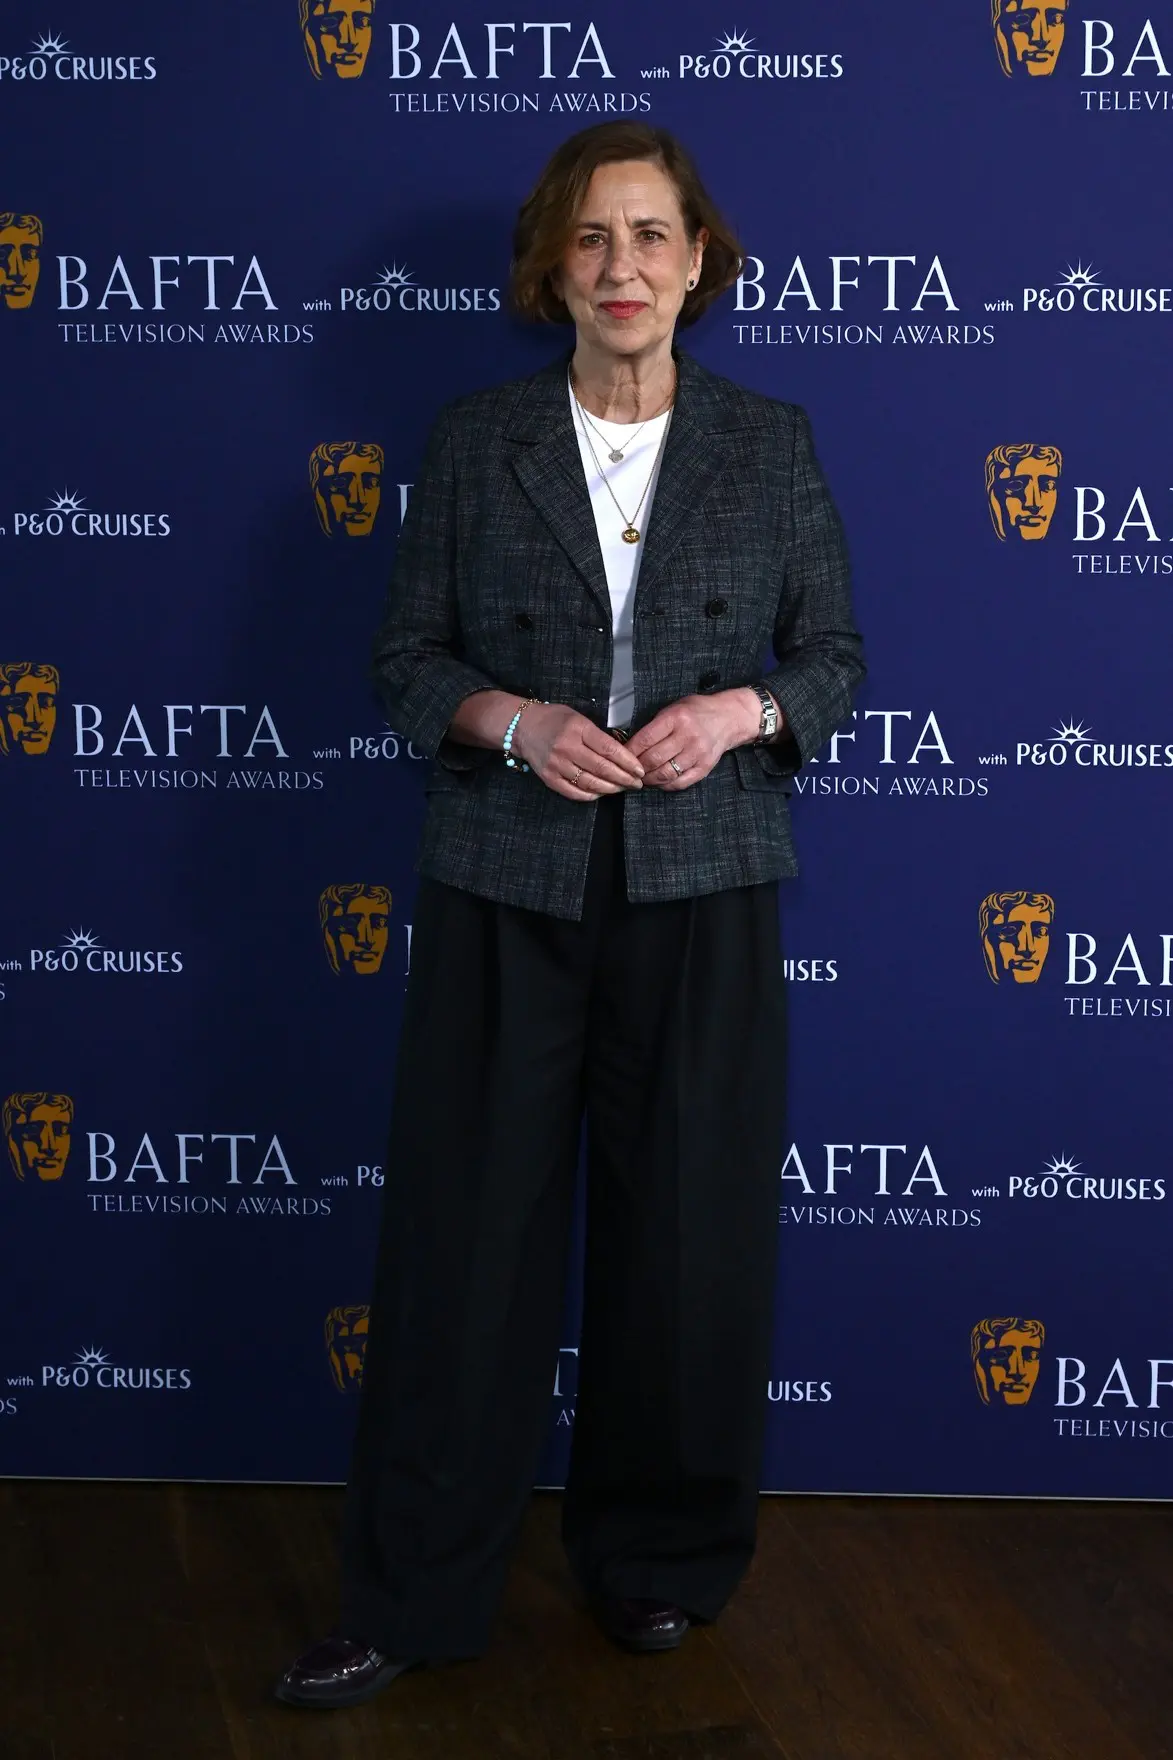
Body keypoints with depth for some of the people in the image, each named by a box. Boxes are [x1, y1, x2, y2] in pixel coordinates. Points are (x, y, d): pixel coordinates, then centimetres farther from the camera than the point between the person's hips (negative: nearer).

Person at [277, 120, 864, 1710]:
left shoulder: (770, 445, 4)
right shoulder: (474, 443, 3)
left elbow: (834, 659, 8)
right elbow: (407, 661, 5)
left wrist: (743, 708, -12)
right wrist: (517, 721, -14)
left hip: (701, 889, 1)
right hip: (508, 888, 0)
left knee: (690, 1233, 6)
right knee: (463, 1231, 2)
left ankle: (663, 1559, 29)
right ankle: (412, 1599, 16)